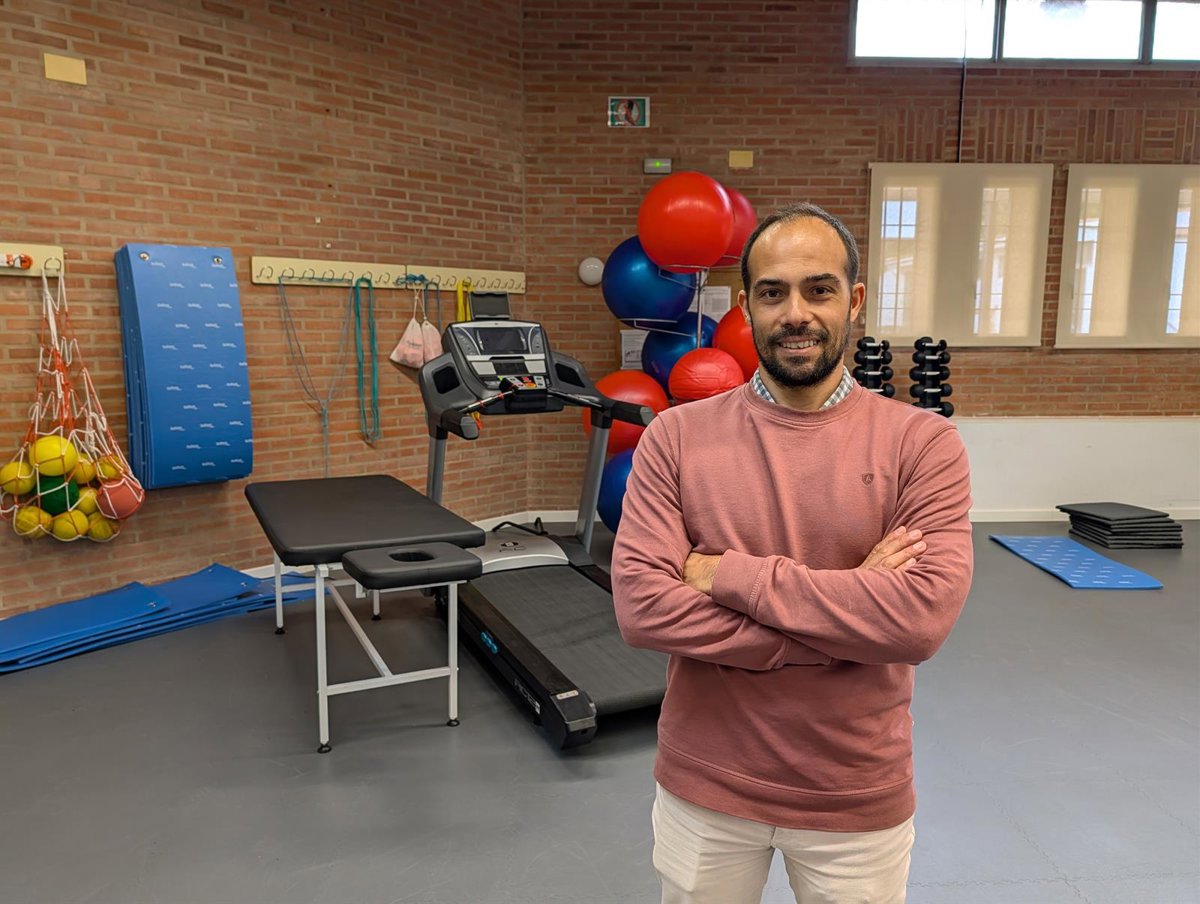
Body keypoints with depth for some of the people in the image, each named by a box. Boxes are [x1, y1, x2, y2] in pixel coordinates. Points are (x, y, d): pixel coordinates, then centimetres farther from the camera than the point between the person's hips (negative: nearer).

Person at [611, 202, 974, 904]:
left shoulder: (921, 443, -10)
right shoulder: (677, 436, -8)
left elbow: (924, 617, -22)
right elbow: (642, 606, -17)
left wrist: (730, 575, -21)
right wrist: (846, 608, -19)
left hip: (859, 800, 0)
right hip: (705, 788, 1)